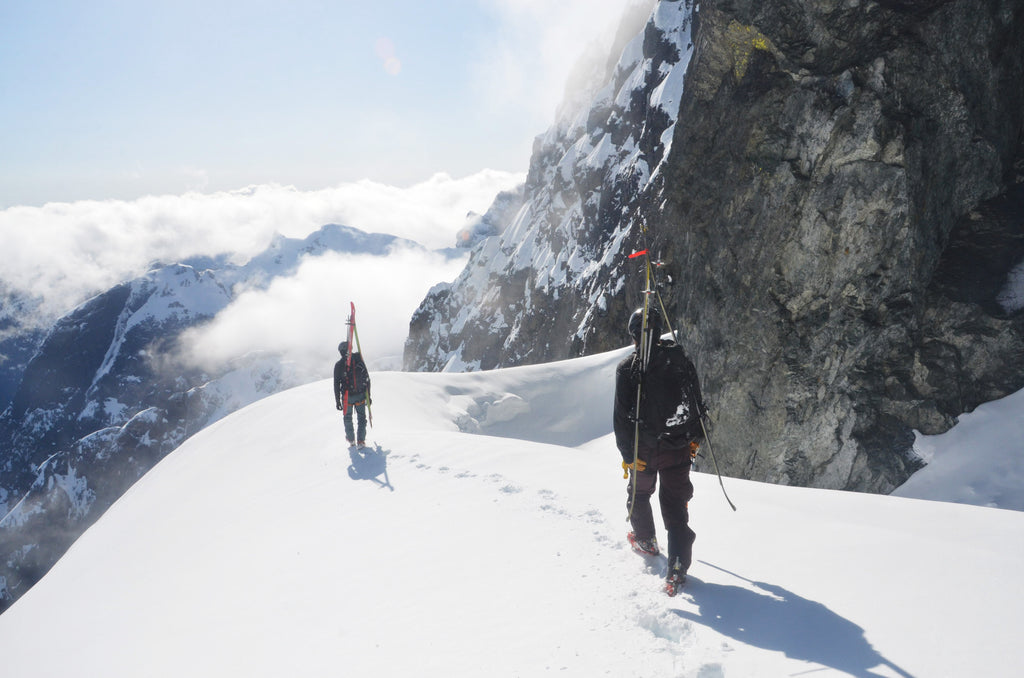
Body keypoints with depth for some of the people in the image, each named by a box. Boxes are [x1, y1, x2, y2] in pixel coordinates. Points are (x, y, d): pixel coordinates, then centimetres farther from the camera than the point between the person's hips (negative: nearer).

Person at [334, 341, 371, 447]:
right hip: (361, 395, 1)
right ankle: (360, 440, 0)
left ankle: (351, 439, 29)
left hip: (347, 396, -1)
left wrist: (337, 400, 2)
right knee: (361, 418, 11)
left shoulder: (338, 365, -8)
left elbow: (336, 384, -6)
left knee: (348, 418, 19)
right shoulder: (359, 360, -2)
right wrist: (368, 395, 10)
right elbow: (367, 379, 2)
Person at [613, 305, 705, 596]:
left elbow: (622, 416, -12)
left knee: (639, 494, 24)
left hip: (644, 448, -2)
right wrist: (696, 436, 17)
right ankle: (678, 565, -6)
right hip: (678, 445, 2)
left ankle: (645, 540, 44)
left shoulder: (626, 369, -11)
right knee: (675, 504, 4)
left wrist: (627, 454, -7)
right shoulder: (680, 359, -1)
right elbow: (697, 402, 6)